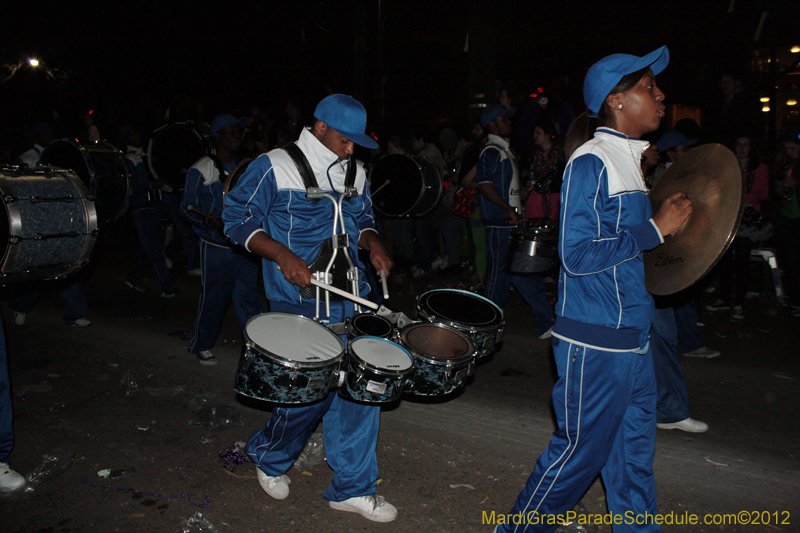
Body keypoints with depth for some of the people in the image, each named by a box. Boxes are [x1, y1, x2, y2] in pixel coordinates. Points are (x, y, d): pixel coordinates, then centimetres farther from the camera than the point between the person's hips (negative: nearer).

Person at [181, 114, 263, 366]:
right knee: (214, 298, 4)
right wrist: (208, 220, -24)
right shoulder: (201, 170, -5)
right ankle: (202, 346, 24)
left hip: (244, 246, 4)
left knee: (248, 296, 5)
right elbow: (187, 207, -6)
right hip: (216, 248, -4)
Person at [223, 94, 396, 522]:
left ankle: (352, 488, 20)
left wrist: (373, 244, 1)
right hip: (301, 303, -6)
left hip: (352, 298, 6)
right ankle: (268, 456, 31)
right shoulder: (274, 168, -6)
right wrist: (282, 255, -19)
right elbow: (238, 219, -5)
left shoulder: (355, 174, 13)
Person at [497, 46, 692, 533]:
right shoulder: (592, 162, -14)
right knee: (581, 451, 5)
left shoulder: (631, 162, 13)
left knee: (634, 455, 16)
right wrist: (655, 228, -16)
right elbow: (578, 254, -21)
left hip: (632, 337, 8)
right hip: (595, 342, -8)